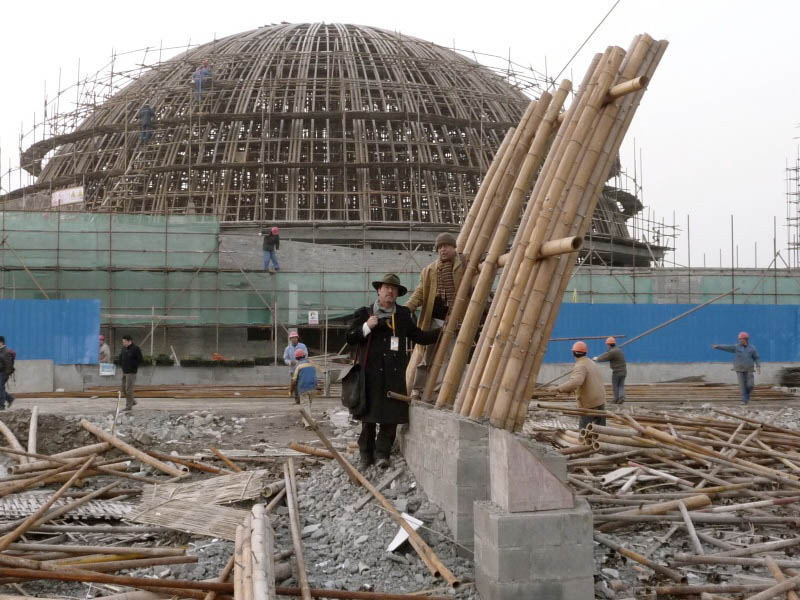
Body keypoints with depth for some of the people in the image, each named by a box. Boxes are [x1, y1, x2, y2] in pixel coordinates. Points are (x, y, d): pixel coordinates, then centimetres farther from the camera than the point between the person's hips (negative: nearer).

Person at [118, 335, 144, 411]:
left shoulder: (135, 349, -12)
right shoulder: (124, 348, 9)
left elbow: (140, 359, -14)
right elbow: (121, 357, 22)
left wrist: (133, 366, -14)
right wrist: (121, 364, 8)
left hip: (131, 372, -8)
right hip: (124, 372, 8)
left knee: (128, 389, -7)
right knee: (124, 389, 10)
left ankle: (129, 406, 1)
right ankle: (133, 401, 25)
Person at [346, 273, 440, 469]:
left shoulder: (403, 315, 14)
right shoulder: (364, 313, 7)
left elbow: (419, 336, 18)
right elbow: (350, 338, 5)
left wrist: (443, 331, 10)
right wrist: (366, 327, -11)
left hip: (394, 373, 2)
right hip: (370, 372, -2)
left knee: (391, 416, -2)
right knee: (369, 416, 3)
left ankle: (382, 453, 6)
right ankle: (366, 454, 14)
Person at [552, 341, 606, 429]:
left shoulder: (580, 366, -16)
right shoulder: (591, 363, 12)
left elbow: (575, 382, -33)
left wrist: (558, 388, -31)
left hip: (589, 404, -8)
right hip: (600, 401, 8)